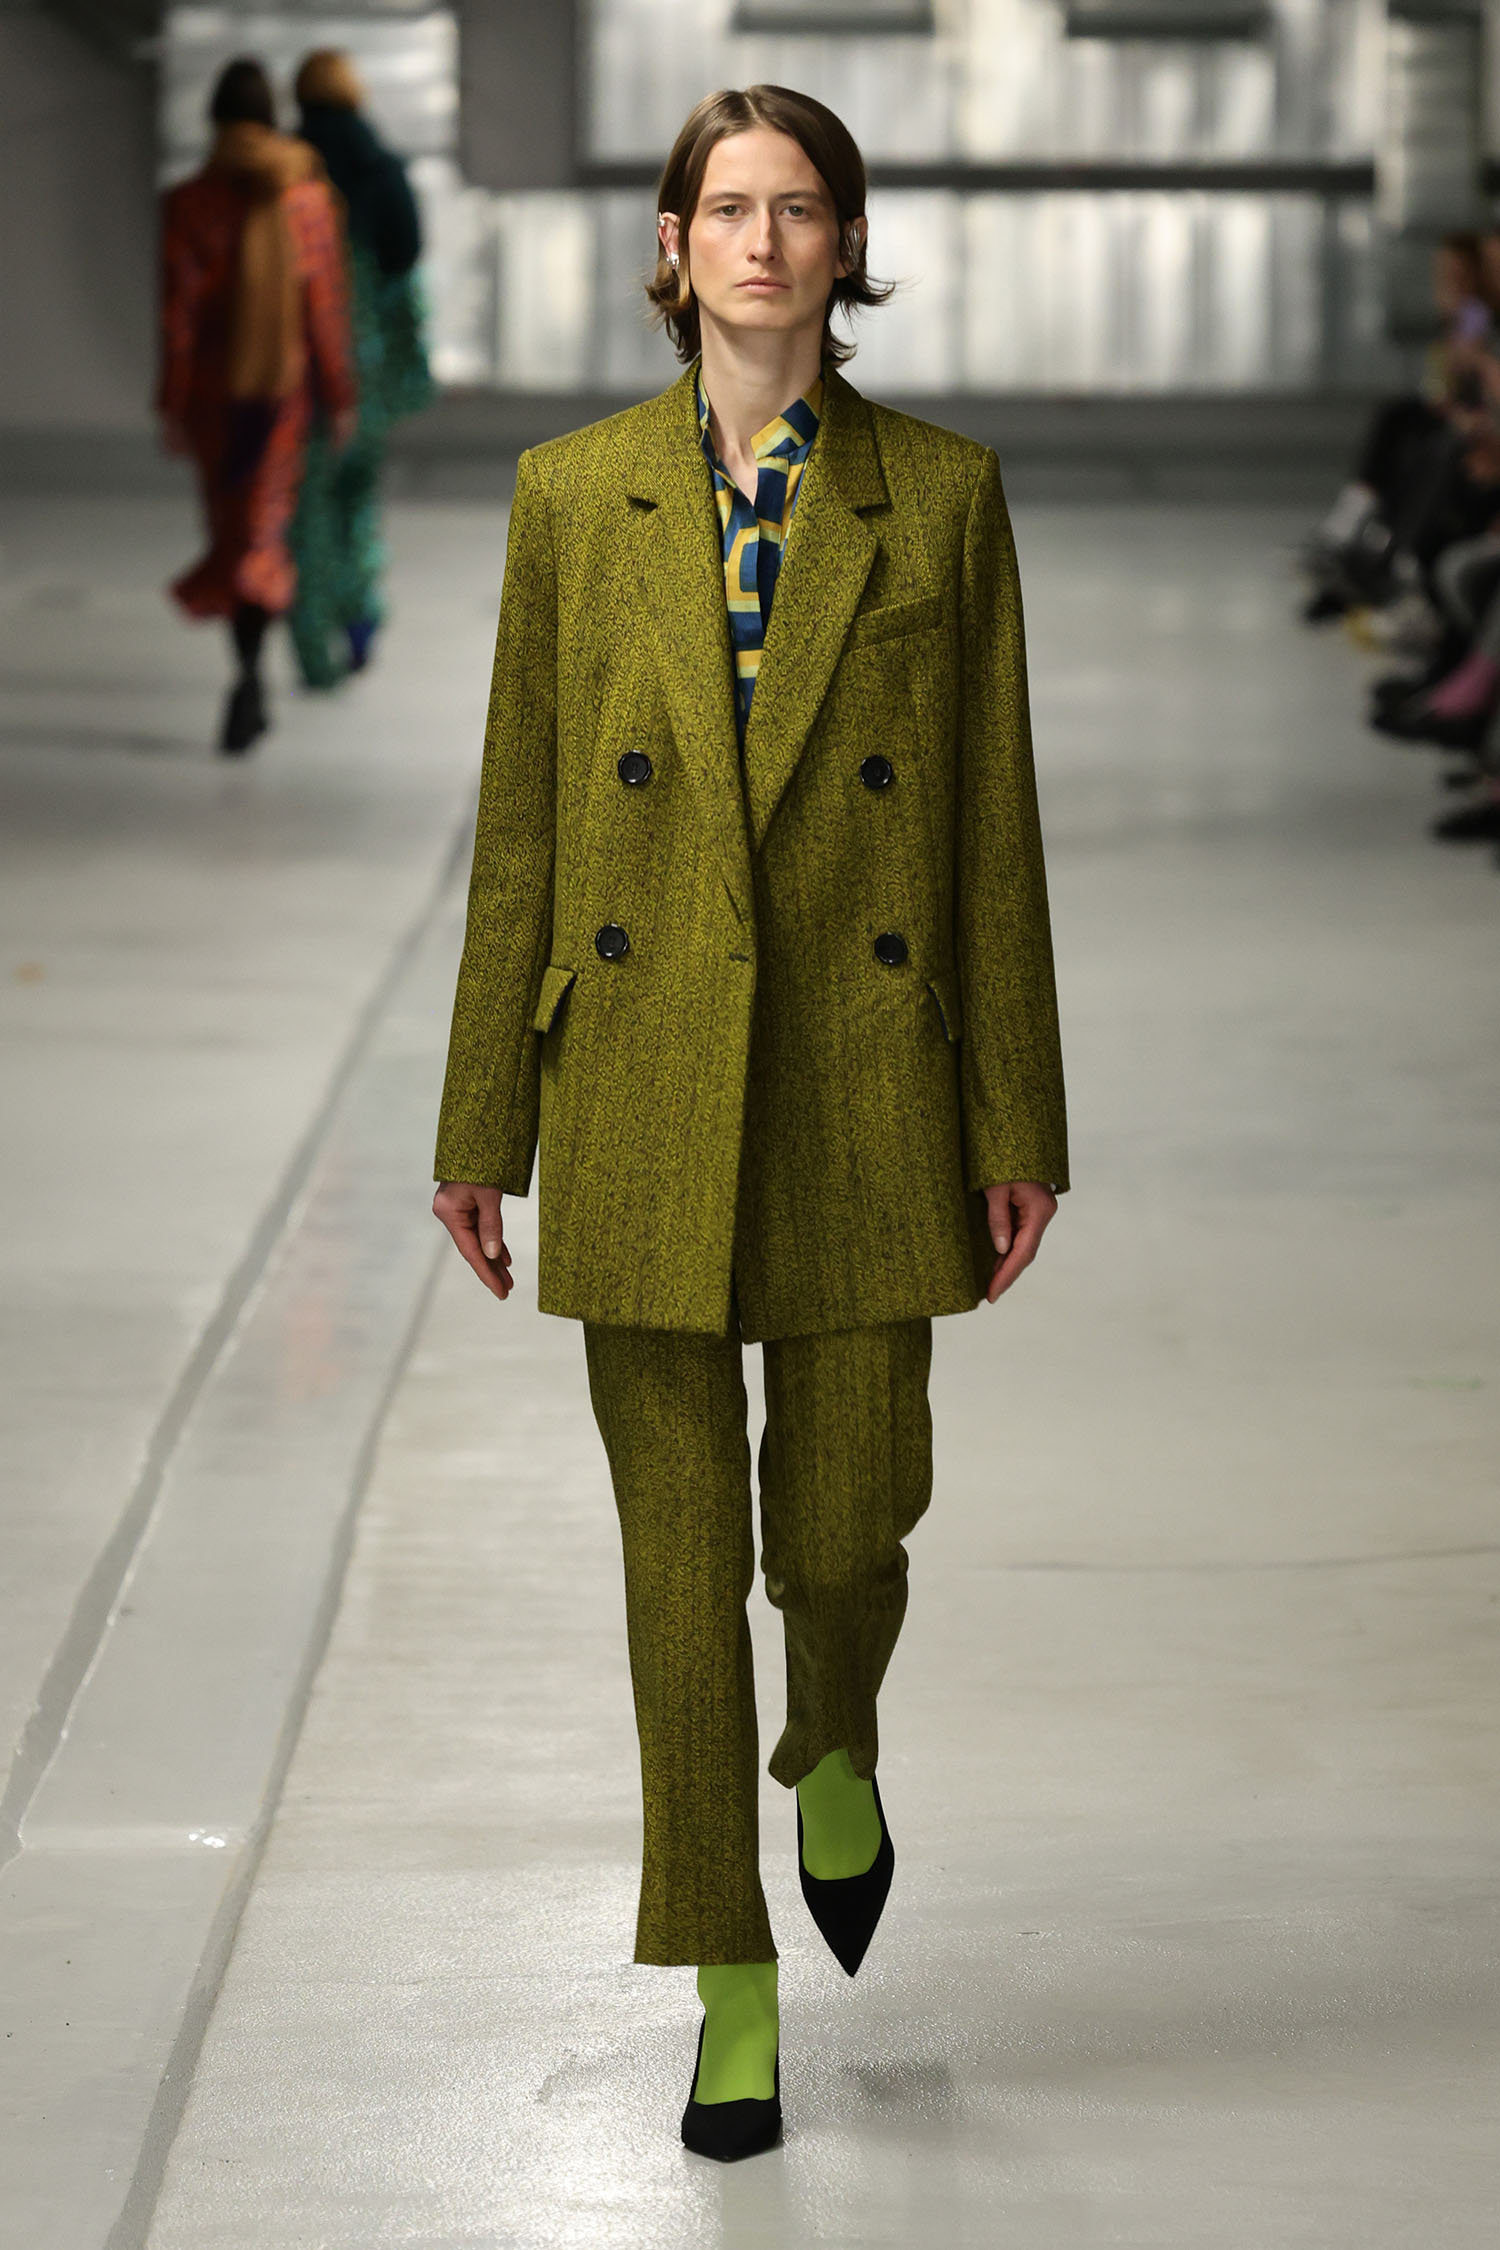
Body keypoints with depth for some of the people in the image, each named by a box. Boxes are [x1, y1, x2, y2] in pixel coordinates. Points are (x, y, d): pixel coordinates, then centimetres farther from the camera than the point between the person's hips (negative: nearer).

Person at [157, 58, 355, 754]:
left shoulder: (189, 203, -9)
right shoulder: (309, 195, -5)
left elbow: (178, 312, -10)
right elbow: (326, 307, -4)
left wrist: (171, 407, -5)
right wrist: (341, 398, 5)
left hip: (213, 389, 0)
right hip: (284, 386, 0)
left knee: (233, 529, 17)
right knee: (258, 536, -1)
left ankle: (251, 682, 23)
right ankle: (246, 675, -24)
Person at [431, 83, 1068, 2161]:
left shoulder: (941, 494, 2)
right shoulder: (574, 498, 3)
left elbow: (995, 817, 3)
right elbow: (521, 824, 5)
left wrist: (1019, 1122, 0)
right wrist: (483, 1126, 4)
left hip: (867, 1088, 0)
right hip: (645, 1089, 0)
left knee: (844, 1521, 4)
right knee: (680, 1549, 3)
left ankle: (836, 1755, 40)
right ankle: (734, 1996, 14)